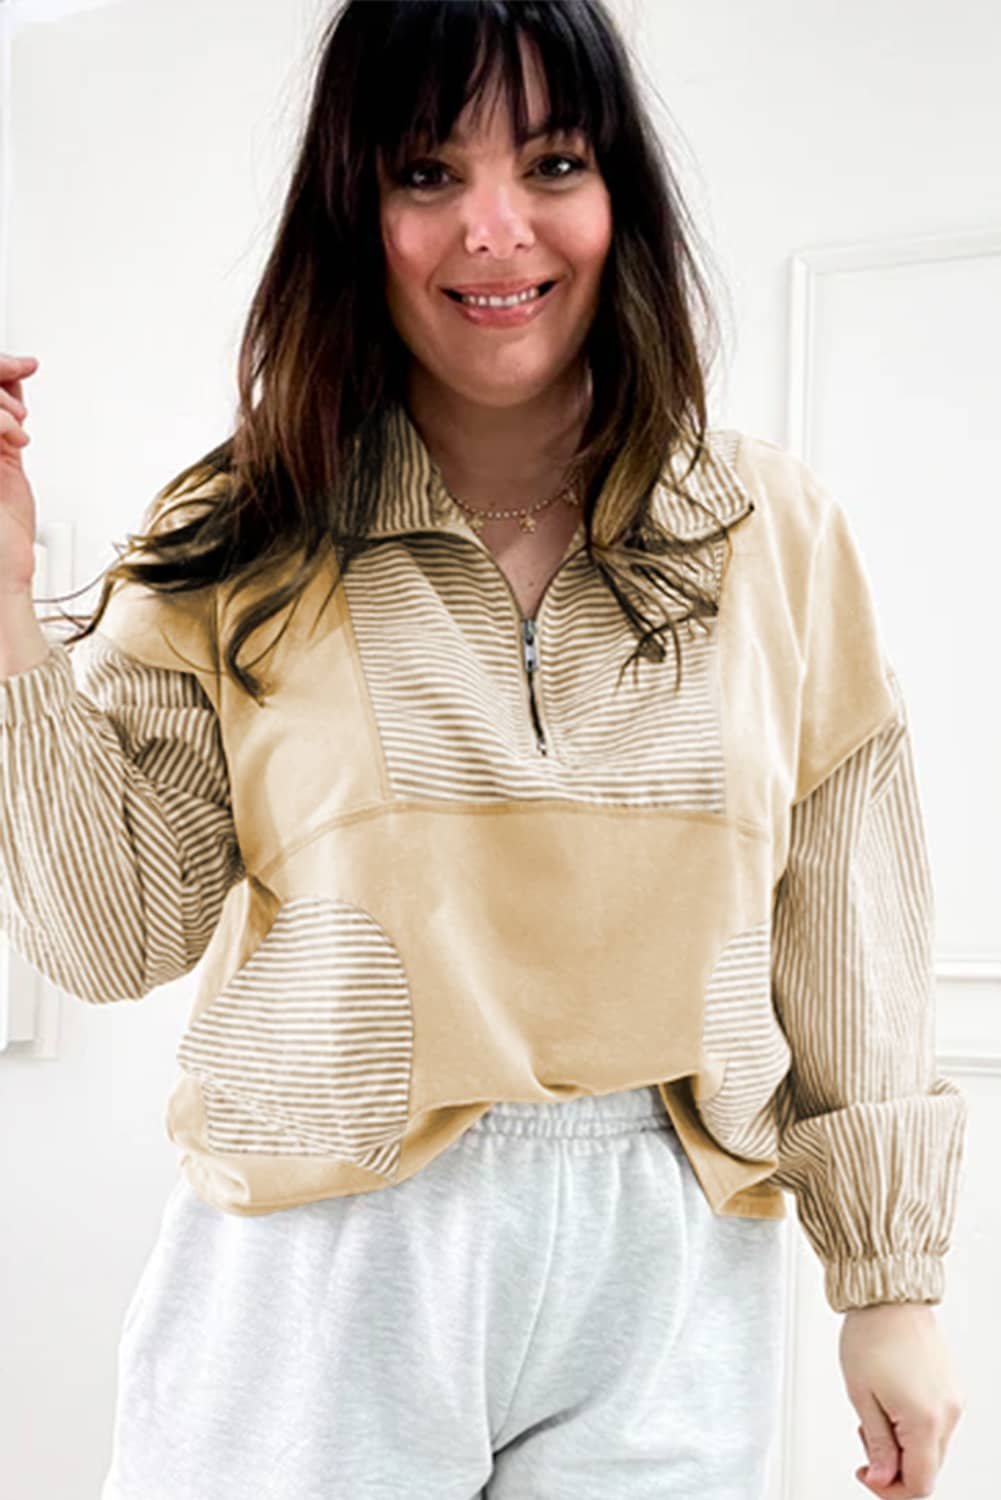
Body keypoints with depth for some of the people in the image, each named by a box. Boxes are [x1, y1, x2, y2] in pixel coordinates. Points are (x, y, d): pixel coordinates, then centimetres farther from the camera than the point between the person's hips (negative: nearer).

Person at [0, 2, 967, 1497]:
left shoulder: (774, 530, 2)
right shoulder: (237, 549, -2)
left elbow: (846, 926, 4)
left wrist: (894, 1283, 6)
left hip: (669, 1276, 2)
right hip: (323, 1260, -1)